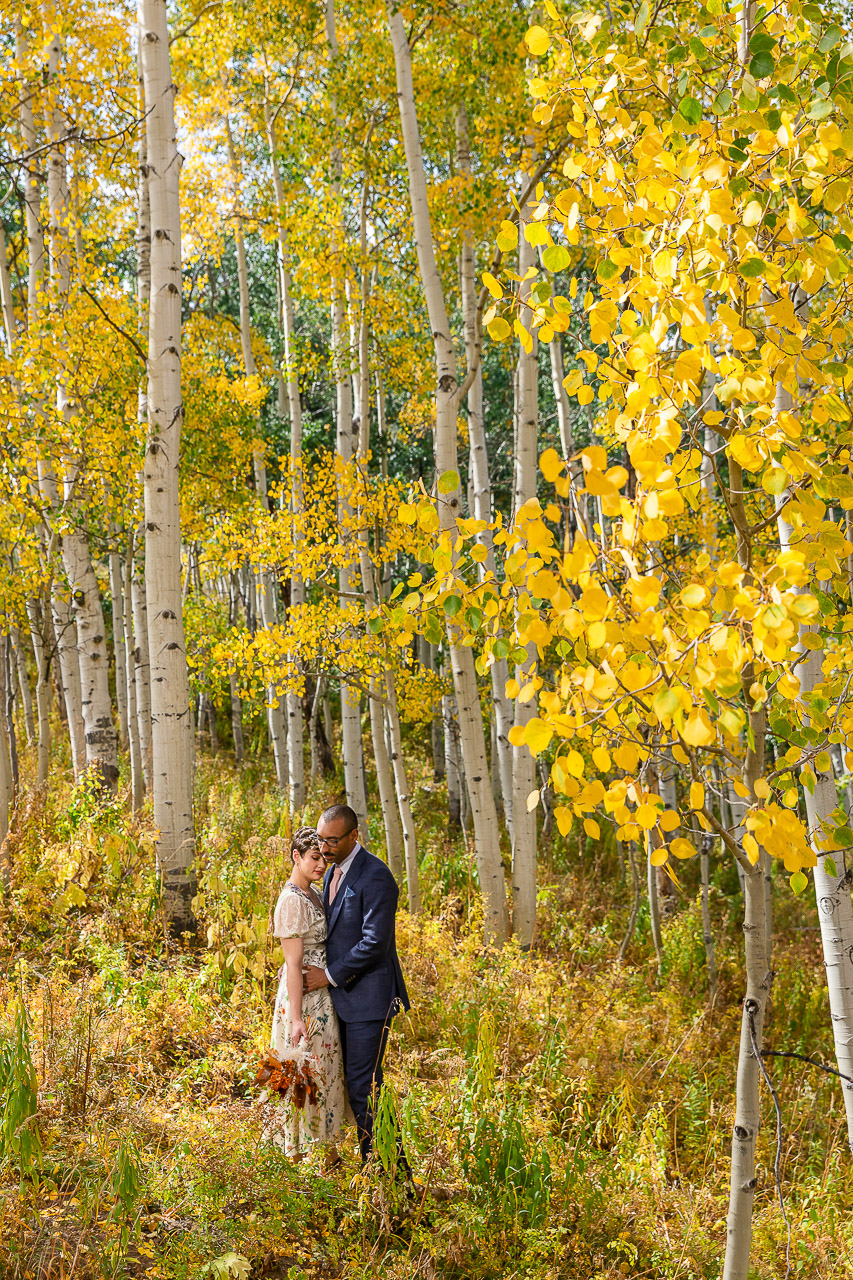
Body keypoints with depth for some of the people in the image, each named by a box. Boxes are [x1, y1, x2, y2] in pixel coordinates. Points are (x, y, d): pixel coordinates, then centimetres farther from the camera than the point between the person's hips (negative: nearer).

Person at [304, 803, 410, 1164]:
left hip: (369, 996, -9)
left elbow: (375, 942, -21)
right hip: (342, 995, 9)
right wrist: (301, 965, 9)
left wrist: (330, 975, -15)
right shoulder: (332, 873, 12)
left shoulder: (375, 877, -17)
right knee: (349, 1080, 12)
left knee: (364, 1084, -8)